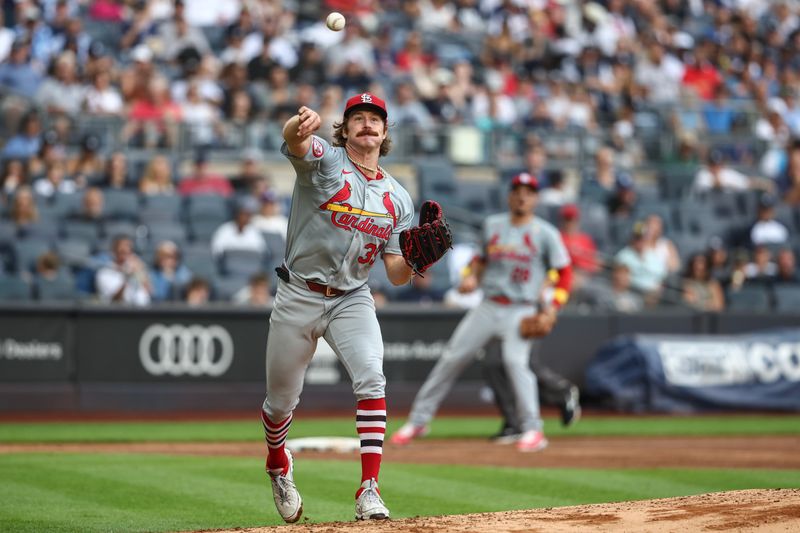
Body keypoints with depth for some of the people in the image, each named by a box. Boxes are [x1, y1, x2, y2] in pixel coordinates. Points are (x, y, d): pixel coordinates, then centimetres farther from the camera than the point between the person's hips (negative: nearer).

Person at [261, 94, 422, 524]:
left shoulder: (398, 198, 8)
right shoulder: (324, 161, -4)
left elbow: (396, 276, 6)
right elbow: (293, 139, -30)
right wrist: (302, 124, -55)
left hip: (352, 299, 2)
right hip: (298, 295, -2)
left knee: (371, 378, -23)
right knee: (281, 400, 8)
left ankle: (369, 490, -23)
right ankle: (278, 466, 41)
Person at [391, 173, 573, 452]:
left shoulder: (546, 233, -1)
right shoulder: (492, 225, 10)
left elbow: (564, 272, 0)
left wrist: (553, 307, -12)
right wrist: (472, 276, 2)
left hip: (521, 310, -4)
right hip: (488, 307, 4)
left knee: (515, 360, -25)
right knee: (452, 358, 1)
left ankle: (532, 430, -16)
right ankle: (418, 420, 11)